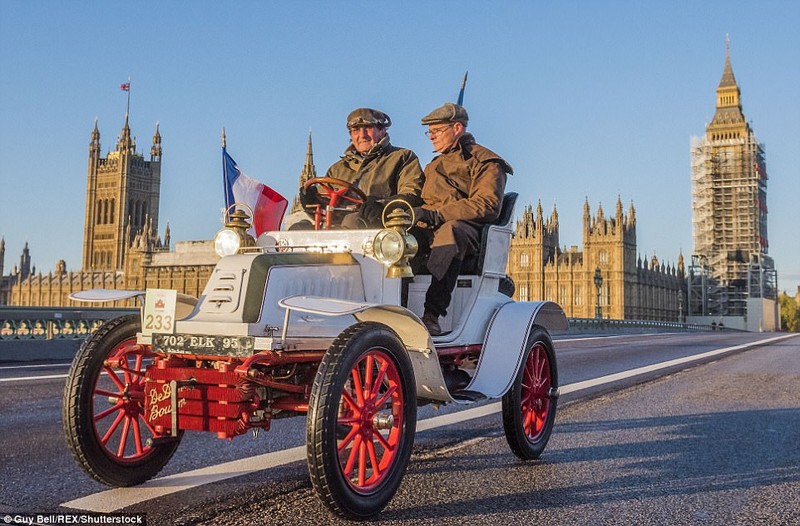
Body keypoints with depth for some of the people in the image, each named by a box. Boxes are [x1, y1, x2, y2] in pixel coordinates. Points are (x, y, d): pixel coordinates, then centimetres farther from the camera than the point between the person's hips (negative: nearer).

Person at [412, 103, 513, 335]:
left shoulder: (485, 161, 9)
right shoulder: (434, 165, 34)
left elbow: (488, 206, -8)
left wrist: (436, 215, -18)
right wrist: (415, 213, 2)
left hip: (466, 228, -6)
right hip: (428, 230, 6)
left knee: (450, 230, -41)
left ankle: (432, 315, -50)